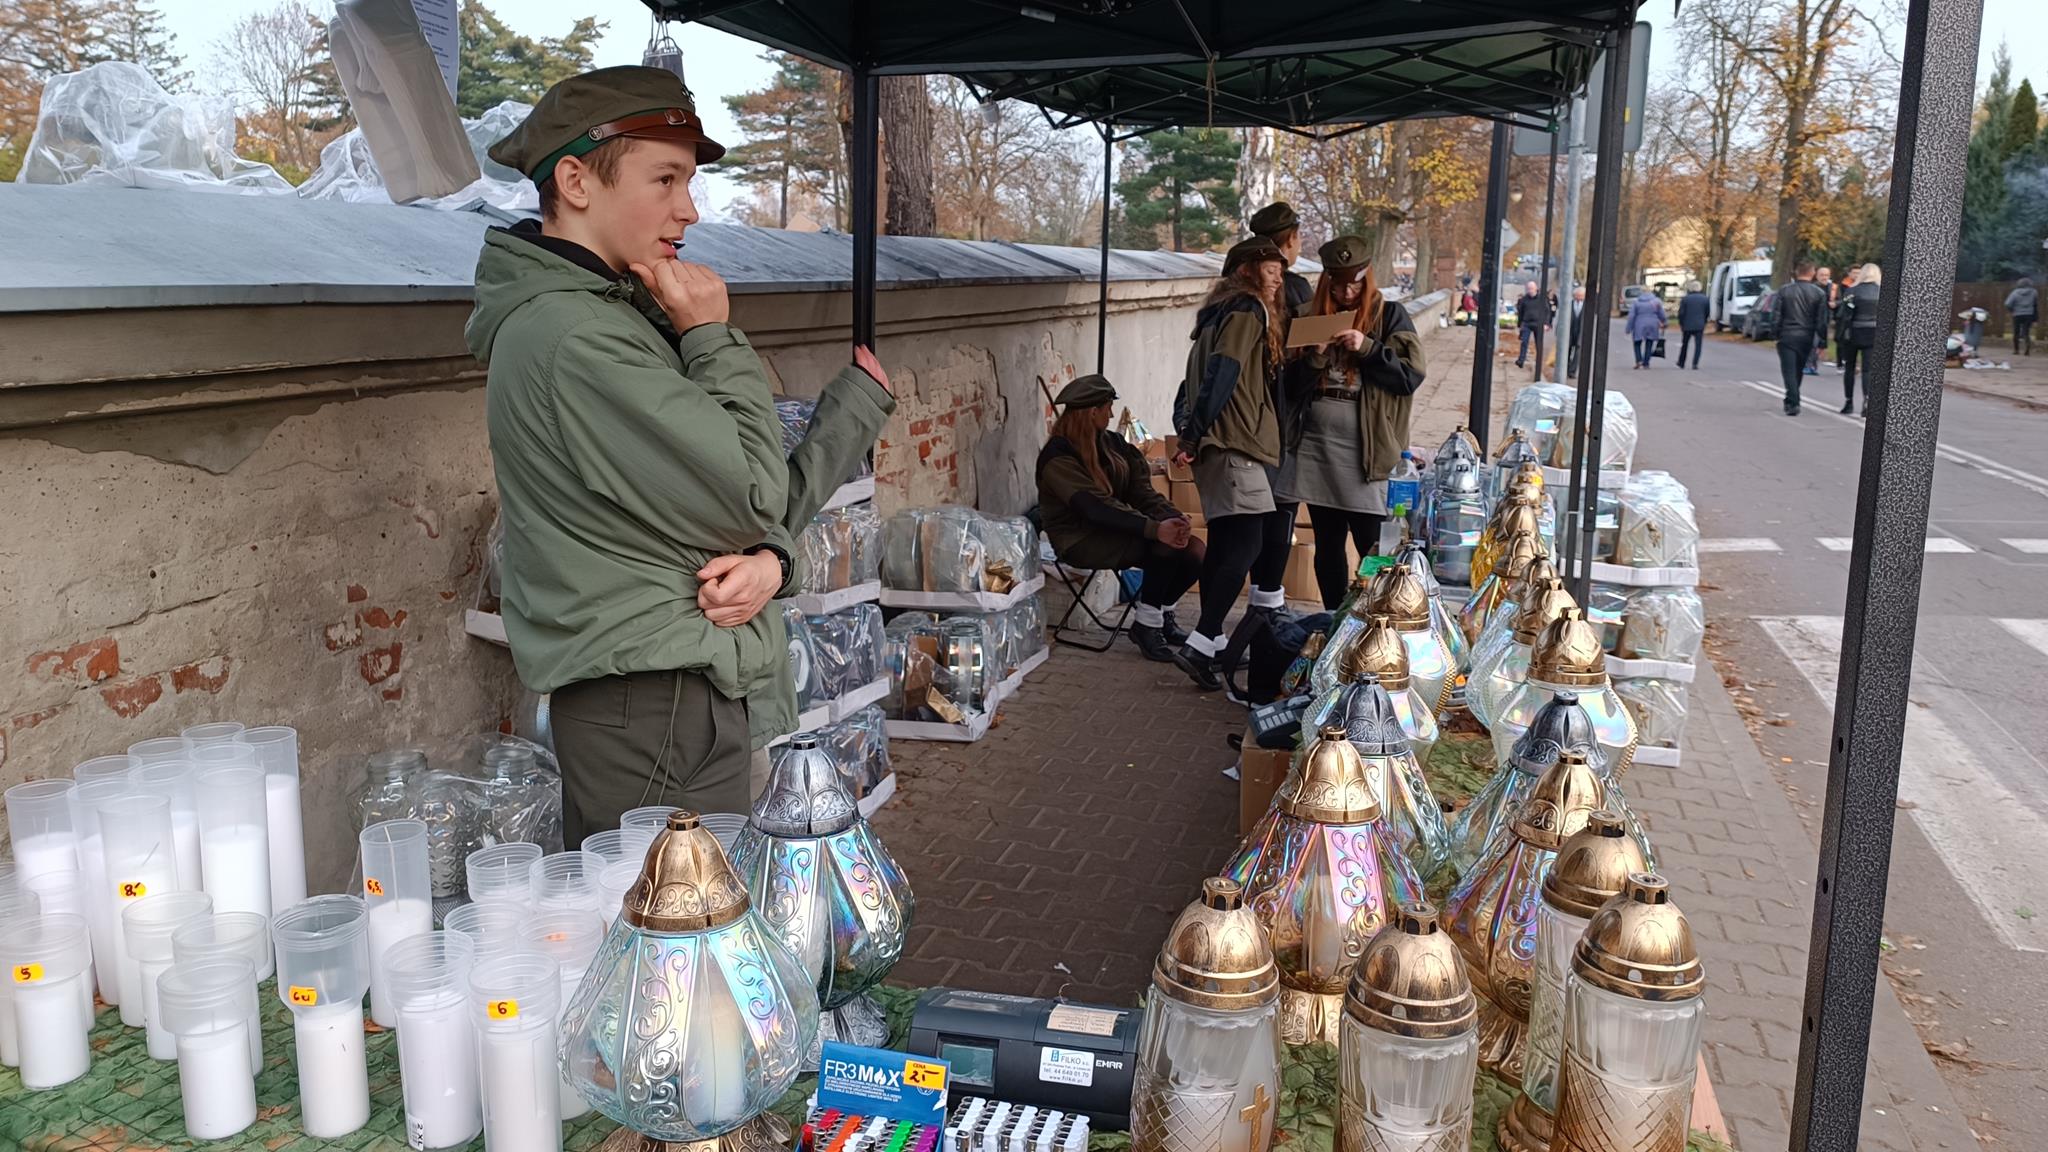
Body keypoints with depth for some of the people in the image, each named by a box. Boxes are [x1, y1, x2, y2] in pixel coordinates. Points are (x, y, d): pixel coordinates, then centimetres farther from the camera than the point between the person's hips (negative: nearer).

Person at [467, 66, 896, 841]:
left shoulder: (612, 314, 15)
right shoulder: (576, 339, -18)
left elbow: (700, 490, 14)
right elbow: (753, 497, -18)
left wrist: (768, 558, -6)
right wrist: (715, 338, -7)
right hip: (656, 711, -10)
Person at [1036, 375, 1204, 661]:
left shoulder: (1111, 443, 10)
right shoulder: (1058, 457, -16)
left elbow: (1141, 492, 1)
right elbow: (1098, 507, -27)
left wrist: (1174, 519, -19)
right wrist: (1155, 528, -35)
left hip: (1115, 530, 8)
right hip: (1080, 541, -8)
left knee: (1194, 552, -11)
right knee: (1165, 546, -28)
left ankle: (1161, 616, 9)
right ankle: (1146, 623, -12)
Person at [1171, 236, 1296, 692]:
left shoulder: (1222, 312, 23)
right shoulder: (1248, 310, -6)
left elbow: (1199, 375, 21)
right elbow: (1222, 371, -18)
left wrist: (1189, 430, 16)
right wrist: (1196, 431, -18)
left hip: (1218, 447, 10)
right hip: (1235, 446, -10)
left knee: (1224, 544, 16)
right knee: (1245, 545, -13)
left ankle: (1212, 641, 26)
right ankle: (1201, 644, -19)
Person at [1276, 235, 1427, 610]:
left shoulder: (1389, 316, 1)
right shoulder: (1312, 317, 12)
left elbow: (1411, 376, -7)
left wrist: (1367, 348, -17)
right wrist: (1314, 358, -8)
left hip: (1363, 450, -4)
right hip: (1315, 447, 4)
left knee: (1371, 546, -5)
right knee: (1326, 544, 10)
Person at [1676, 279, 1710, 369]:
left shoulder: (1685, 299, -4)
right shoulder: (1705, 299, 1)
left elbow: (1681, 313, -5)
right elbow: (1707, 312, 8)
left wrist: (1681, 324, 7)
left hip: (1687, 325, 0)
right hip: (1699, 326, 0)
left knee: (1684, 344, 15)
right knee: (1698, 345, -1)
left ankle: (1681, 363, 24)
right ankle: (1695, 364, -13)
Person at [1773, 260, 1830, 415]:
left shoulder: (1784, 291, -2)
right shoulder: (1819, 293, -1)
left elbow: (1777, 317, -3)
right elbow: (1821, 321, -1)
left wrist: (1776, 336, 4)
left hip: (1787, 336, -2)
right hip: (1806, 337, 2)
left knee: (1789, 371, -3)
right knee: (1798, 371, 16)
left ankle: (1792, 403, -15)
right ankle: (1792, 401, 27)